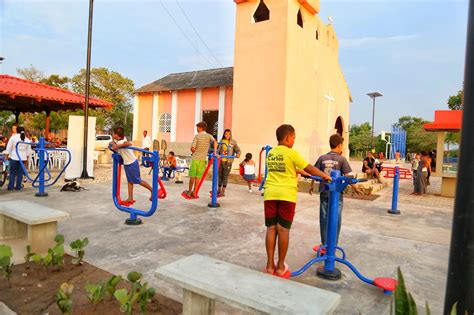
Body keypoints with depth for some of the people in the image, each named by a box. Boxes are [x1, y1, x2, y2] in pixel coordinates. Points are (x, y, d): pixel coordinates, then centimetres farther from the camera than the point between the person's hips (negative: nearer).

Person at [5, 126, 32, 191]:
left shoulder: (13, 137, -4)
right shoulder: (27, 140, 4)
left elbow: (8, 148, -2)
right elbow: (29, 150, 6)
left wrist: (7, 156, 7)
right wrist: (27, 158, 15)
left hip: (14, 157, -2)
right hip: (23, 158, 2)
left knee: (12, 172, 6)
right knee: (20, 173, 7)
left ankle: (10, 186, 8)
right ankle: (18, 186, 10)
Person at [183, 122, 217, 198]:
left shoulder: (197, 136, -5)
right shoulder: (209, 136, 3)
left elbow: (192, 148, -9)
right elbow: (215, 142, -15)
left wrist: (195, 153, 11)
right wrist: (215, 153, -14)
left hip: (195, 158, -2)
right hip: (203, 159, 2)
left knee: (192, 176, 8)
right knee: (198, 177, 9)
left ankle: (190, 192, 17)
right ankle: (194, 192, 11)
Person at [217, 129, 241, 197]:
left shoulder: (233, 142, 1)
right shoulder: (221, 141, 10)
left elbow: (237, 149, -6)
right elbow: (218, 150, 12)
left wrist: (238, 154, -26)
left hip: (228, 161, -3)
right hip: (220, 161, 3)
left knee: (225, 176, -1)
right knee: (220, 175, 10)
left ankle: (223, 191, 5)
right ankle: (219, 190, 22)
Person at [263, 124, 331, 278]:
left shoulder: (270, 153, 12)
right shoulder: (291, 153, -7)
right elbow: (309, 168, -1)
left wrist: (300, 171, 33)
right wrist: (325, 176, 14)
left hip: (270, 194, 5)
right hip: (286, 195, -5)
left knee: (271, 228, 7)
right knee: (283, 229, 3)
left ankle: (270, 266, 13)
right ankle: (280, 267, 14)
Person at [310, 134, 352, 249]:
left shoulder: (322, 158, 1)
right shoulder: (342, 159, -6)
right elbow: (347, 176, -9)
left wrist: (311, 186, 15)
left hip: (324, 192, 3)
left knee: (324, 218, 11)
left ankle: (324, 243, 19)